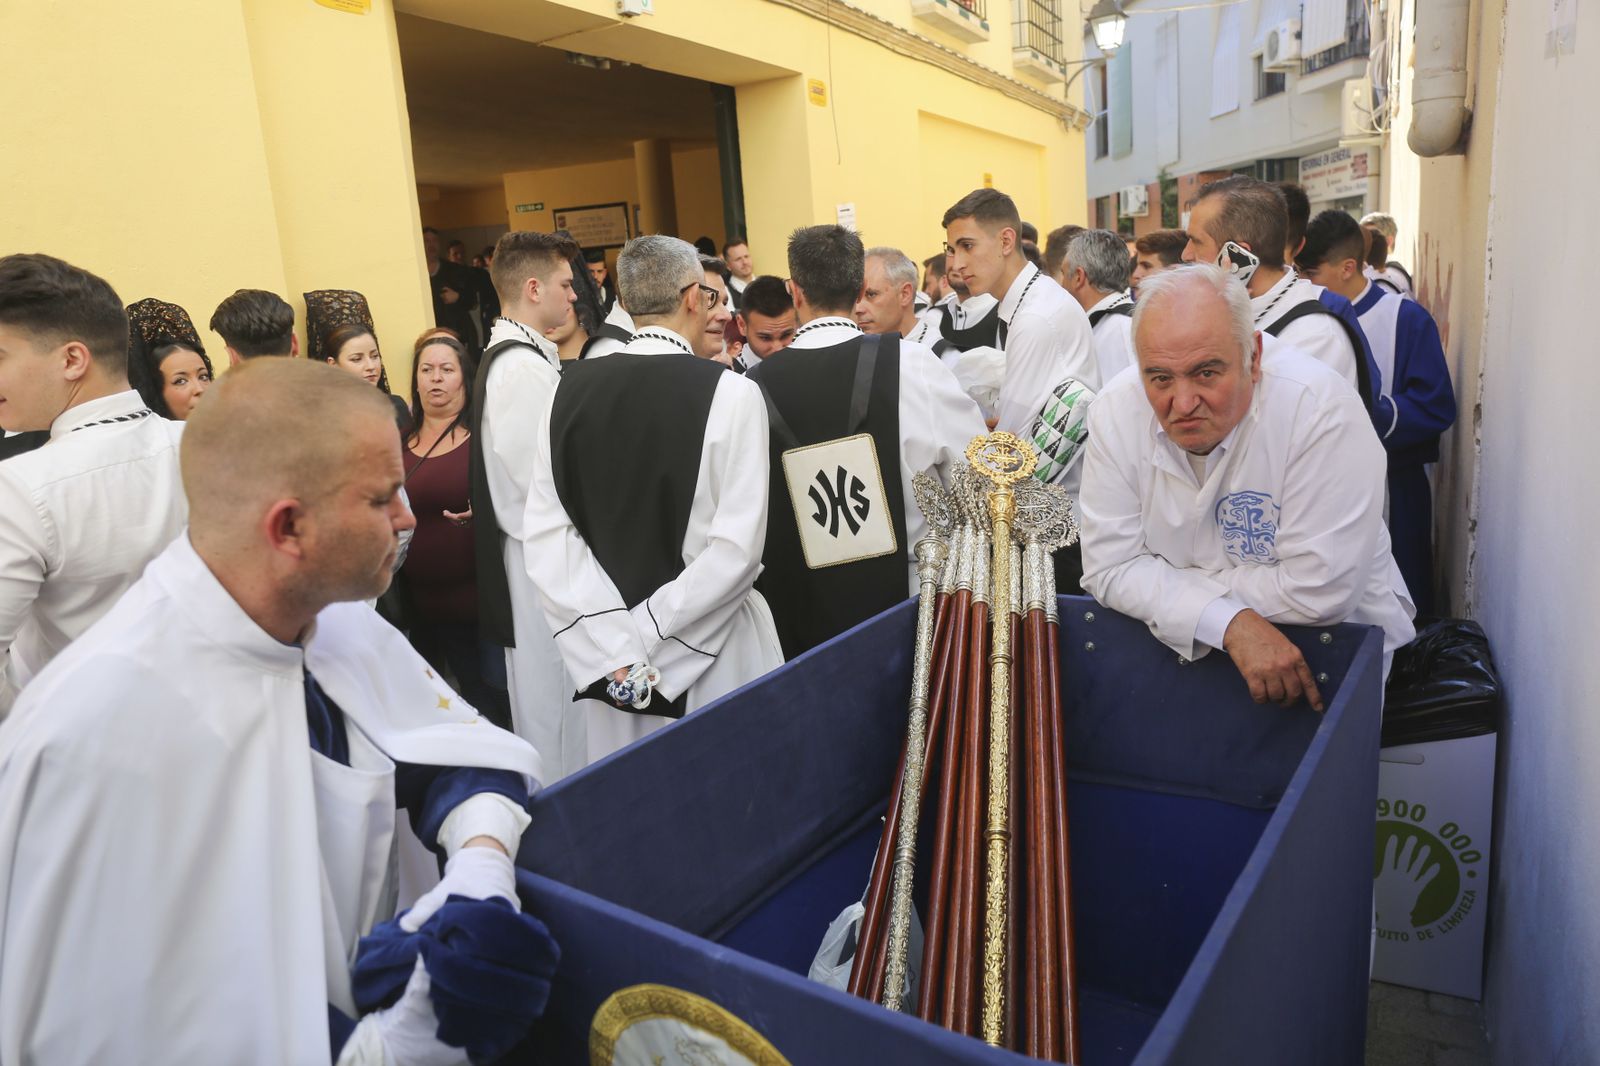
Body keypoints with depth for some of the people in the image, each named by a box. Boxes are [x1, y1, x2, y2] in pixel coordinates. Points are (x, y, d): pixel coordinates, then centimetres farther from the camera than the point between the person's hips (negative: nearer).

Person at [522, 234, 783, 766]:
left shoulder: (571, 389, -2)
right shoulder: (730, 393, -13)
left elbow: (545, 536, -7)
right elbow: (737, 547, -19)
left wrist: (619, 643, -11)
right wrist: (649, 633, -12)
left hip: (603, 655, 4)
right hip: (711, 646, -4)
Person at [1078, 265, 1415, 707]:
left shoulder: (1321, 406, -22)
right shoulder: (1116, 411, -12)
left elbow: (1320, 590, -23)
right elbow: (1111, 566, -12)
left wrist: (1167, 581, -18)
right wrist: (1229, 621, -25)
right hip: (1187, 647, 4)